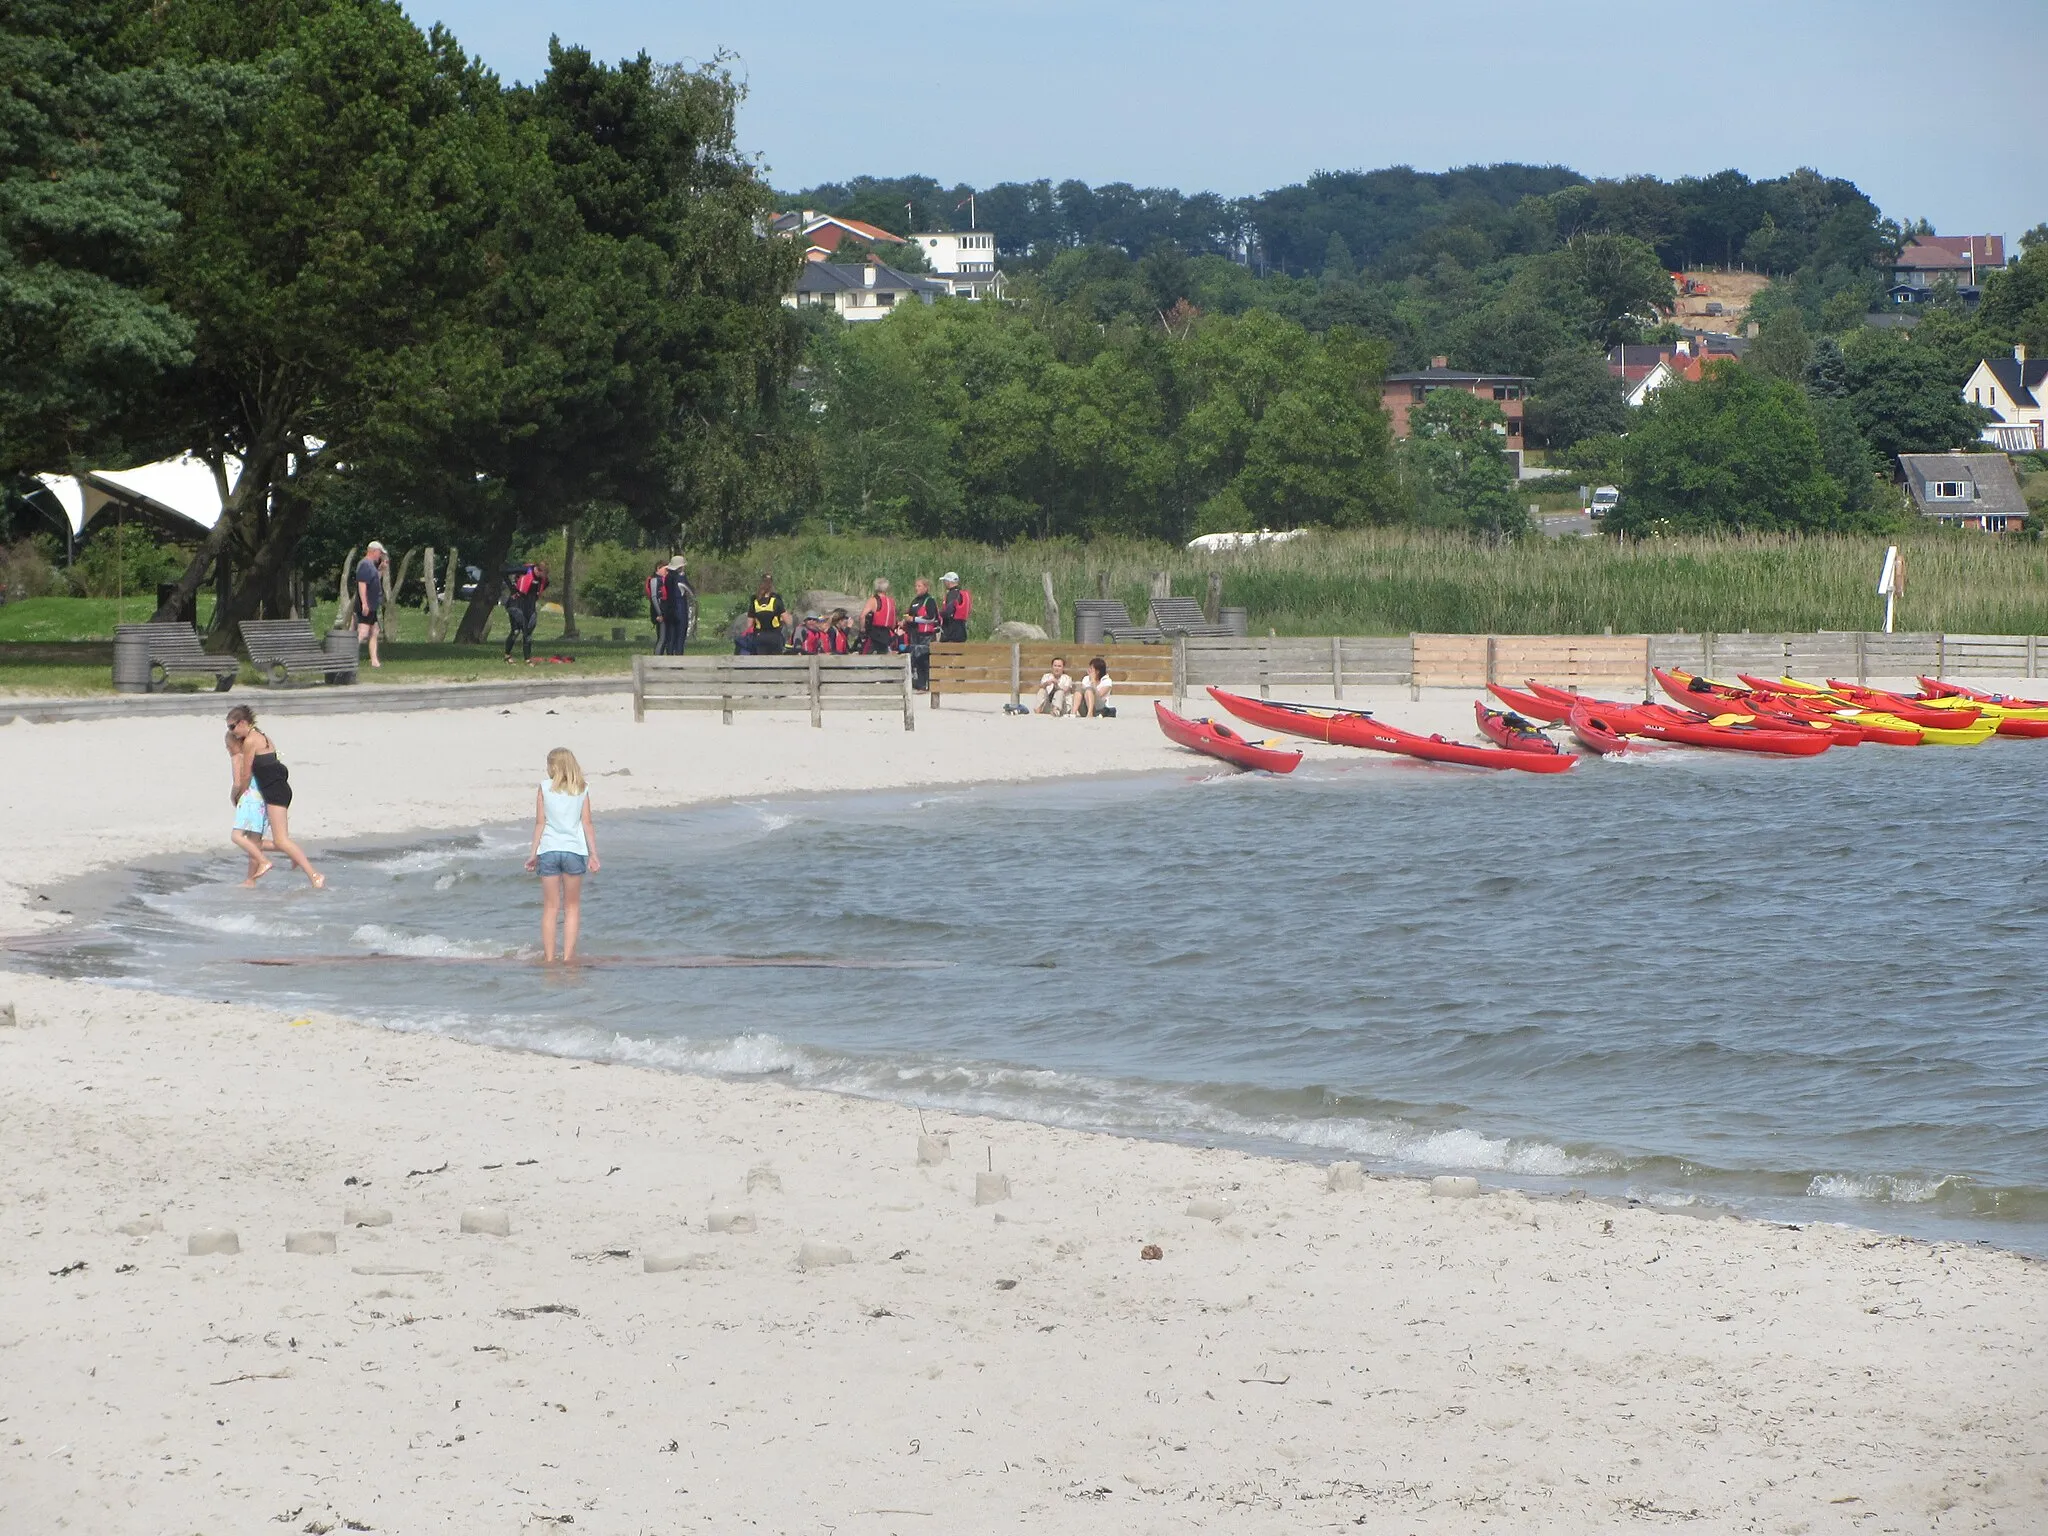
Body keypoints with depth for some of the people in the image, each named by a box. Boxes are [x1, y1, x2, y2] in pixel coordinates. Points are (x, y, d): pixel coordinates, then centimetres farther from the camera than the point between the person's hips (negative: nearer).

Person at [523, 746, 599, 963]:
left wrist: (534, 852, 6)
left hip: (548, 850, 0)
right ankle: (568, 954, 4)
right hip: (574, 850, 0)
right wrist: (593, 854, 3)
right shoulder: (582, 790, 2)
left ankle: (548, 956, 6)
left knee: (550, 907, 8)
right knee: (572, 907, 10)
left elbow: (540, 823, 0)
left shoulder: (545, 787, 0)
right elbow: (587, 824, 0)